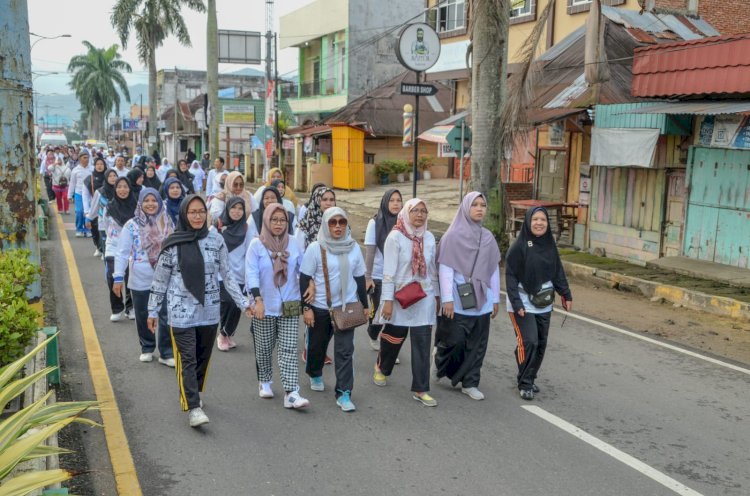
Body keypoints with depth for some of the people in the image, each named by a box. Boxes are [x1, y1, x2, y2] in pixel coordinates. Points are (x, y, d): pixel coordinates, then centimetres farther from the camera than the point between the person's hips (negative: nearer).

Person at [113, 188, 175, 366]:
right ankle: (147, 348, 32)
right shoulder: (131, 225, -7)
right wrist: (118, 277, -10)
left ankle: (166, 353, 10)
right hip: (140, 281, -1)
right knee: (143, 317, 13)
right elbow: (122, 253, -5)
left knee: (166, 316, -1)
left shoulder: (167, 224, 2)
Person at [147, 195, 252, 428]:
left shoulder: (216, 240, 0)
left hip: (209, 311, 3)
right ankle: (192, 407, -3)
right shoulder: (172, 244, -4)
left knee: (203, 357, 13)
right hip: (181, 312, -3)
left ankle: (194, 393, 34)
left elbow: (227, 275, 6)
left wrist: (243, 302, 2)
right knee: (187, 359, -6)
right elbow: (160, 280, 2)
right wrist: (153, 311, 5)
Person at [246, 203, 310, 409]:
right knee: (264, 348, 13)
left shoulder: (293, 243, 1)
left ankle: (291, 393, -8)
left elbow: (303, 268, 9)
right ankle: (264, 382, 35)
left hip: (289, 306, 1)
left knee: (289, 349, -5)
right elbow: (251, 274, -11)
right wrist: (258, 300, -18)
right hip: (265, 306, -1)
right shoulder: (256, 245, -6)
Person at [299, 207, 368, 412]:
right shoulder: (315, 248, -8)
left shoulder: (353, 248, 1)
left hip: (347, 306, 1)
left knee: (345, 350, -5)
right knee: (317, 345, 17)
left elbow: (360, 278, 10)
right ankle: (315, 375, 45)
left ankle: (343, 393, 1)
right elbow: (304, 279, -6)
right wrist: (306, 308, -9)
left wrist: (365, 305, 13)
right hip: (320, 307, -1)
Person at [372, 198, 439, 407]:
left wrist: (436, 294, 14)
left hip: (424, 299, 3)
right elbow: (389, 271, -12)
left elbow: (433, 269, 12)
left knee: (422, 345, 0)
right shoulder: (395, 237, -10)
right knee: (393, 339, 14)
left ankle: (420, 390, 8)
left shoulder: (429, 238, 4)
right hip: (400, 298, -3)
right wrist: (387, 300, -15)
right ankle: (381, 368, 43)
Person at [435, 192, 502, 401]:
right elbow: (445, 269, -9)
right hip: (458, 301, -4)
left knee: (477, 345, 8)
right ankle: (441, 363, 30)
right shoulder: (453, 236, -7)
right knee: (454, 341, 0)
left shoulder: (488, 237, 7)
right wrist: (447, 299, -13)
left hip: (481, 301, 4)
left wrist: (496, 299, 11)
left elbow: (494, 270, 11)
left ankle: (470, 383, 21)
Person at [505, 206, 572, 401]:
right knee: (528, 341, -12)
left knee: (541, 343, 8)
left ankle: (530, 378, 23)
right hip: (523, 302, -6)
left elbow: (558, 272, 12)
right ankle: (524, 383, 2)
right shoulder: (519, 246, -12)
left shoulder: (550, 244, 4)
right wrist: (516, 303, -19)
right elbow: (510, 276, -13)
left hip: (543, 304, 6)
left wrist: (566, 295, 7)